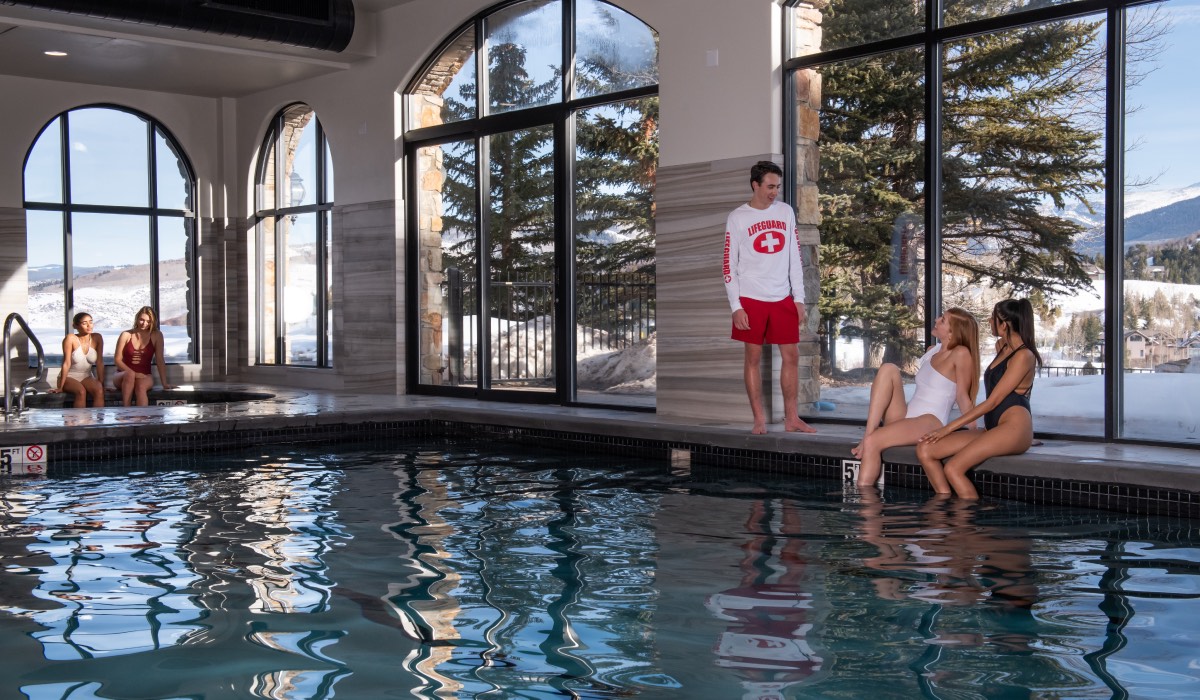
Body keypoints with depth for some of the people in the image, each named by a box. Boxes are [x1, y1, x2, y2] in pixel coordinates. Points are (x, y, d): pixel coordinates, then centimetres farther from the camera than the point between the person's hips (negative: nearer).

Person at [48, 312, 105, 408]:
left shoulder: (97, 338, -5)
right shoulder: (71, 338, -15)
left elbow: (99, 362, -4)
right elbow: (67, 363, -17)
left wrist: (102, 384, -6)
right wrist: (60, 387, -16)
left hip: (86, 377, 3)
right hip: (69, 377, -3)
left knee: (99, 391, -28)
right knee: (81, 391, -34)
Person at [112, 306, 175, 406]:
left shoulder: (156, 336, 1)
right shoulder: (126, 335, 0)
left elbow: (160, 361, -1)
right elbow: (117, 359, -3)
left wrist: (164, 384, -9)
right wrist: (133, 373, -18)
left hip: (144, 376, 0)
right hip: (123, 376, 0)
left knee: (141, 386, -36)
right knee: (130, 375, -36)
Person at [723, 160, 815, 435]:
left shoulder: (786, 212, 8)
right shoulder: (737, 218, -3)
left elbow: (794, 257, 11)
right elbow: (729, 265, -4)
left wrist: (799, 298, 6)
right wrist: (736, 306, -10)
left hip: (783, 298, 4)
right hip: (751, 299, -4)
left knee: (791, 356, 2)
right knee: (753, 357, 1)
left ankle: (791, 418, 10)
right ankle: (759, 419, 8)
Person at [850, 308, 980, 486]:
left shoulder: (961, 353, -6)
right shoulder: (932, 351, 17)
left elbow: (963, 397, -6)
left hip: (930, 424, -8)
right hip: (904, 417, 8)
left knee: (872, 443, -28)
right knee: (888, 369, -12)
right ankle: (868, 433, -21)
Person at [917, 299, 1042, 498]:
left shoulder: (1023, 356, -8)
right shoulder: (1001, 347, 20)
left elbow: (992, 402, -12)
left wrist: (950, 427, -12)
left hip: (1014, 428, -9)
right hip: (993, 428, 9)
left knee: (953, 468, -29)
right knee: (925, 450, -9)